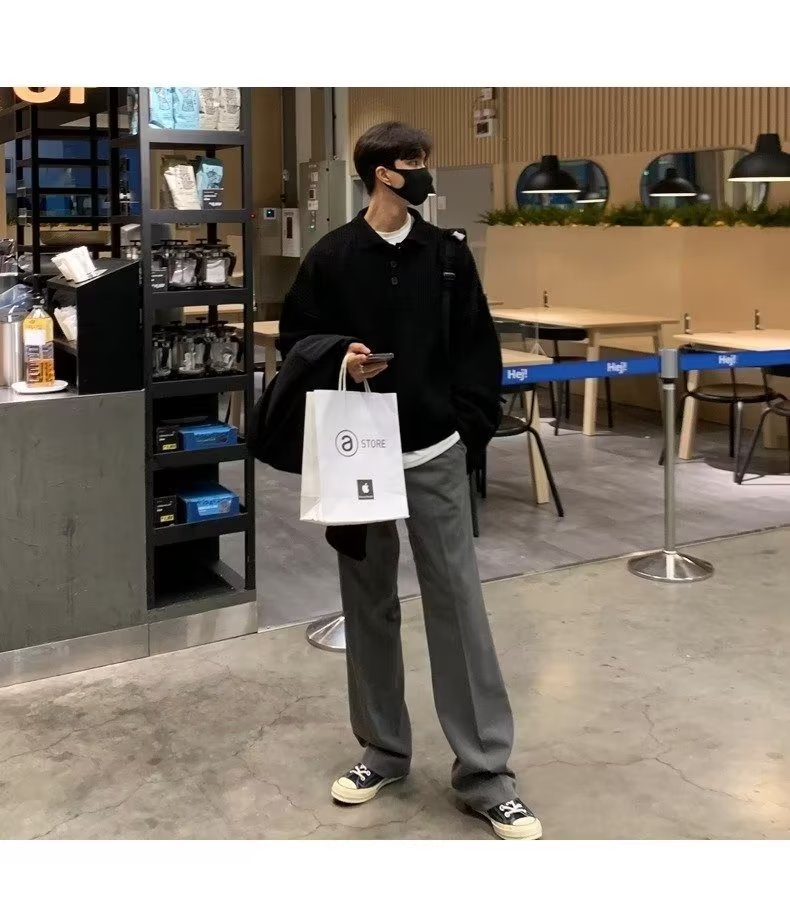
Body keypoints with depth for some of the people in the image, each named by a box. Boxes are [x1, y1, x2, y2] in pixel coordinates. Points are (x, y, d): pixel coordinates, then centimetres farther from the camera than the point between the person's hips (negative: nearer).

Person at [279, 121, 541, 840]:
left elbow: (478, 348, 7)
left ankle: (486, 772, 6)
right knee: (369, 605, 10)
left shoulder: (448, 254, 4)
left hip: (435, 455, 0)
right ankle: (383, 750, 26)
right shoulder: (331, 257, 1)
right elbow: (296, 340, 7)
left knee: (458, 604, -1)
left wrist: (473, 427, -3)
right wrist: (337, 361, -14)